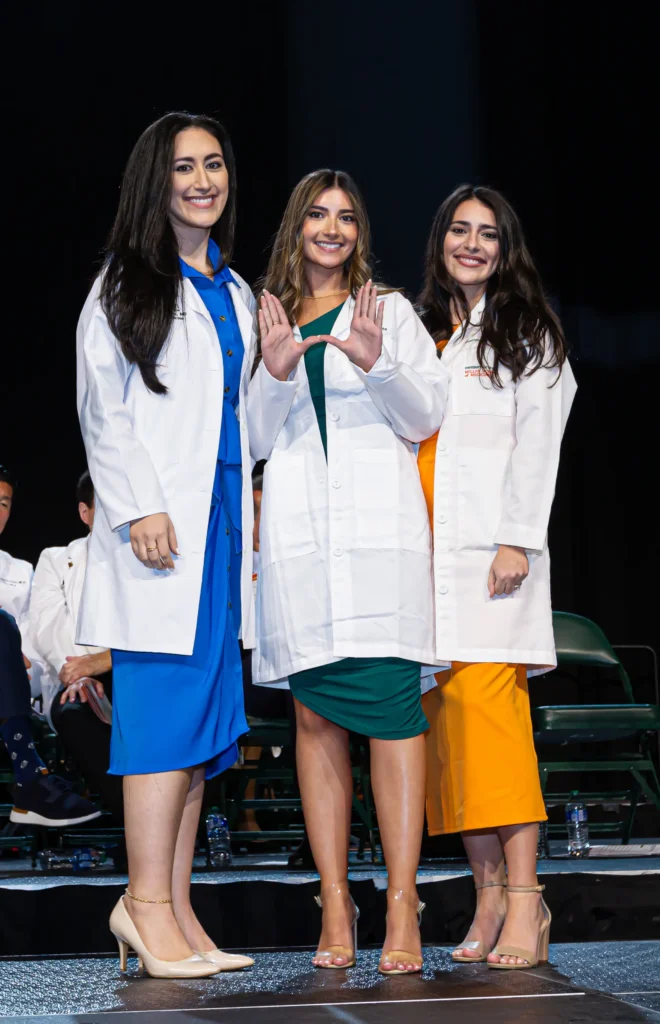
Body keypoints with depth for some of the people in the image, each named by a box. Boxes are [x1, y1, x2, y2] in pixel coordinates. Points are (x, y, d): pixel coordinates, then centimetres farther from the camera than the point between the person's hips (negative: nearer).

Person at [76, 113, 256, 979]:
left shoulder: (235, 294, 22)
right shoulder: (125, 285, 3)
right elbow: (102, 408, -4)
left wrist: (251, 516, 15)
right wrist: (139, 509, -14)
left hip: (225, 521, 7)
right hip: (160, 525, -6)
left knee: (205, 716, 3)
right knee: (165, 704, -13)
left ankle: (174, 909, 5)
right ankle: (148, 902, -11)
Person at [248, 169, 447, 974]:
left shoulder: (390, 311, 16)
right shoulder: (266, 320, 20)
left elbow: (426, 415, 7)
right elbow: (253, 441, 14)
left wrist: (377, 363, -11)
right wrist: (273, 375, -5)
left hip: (381, 529, -2)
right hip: (298, 535, 2)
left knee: (390, 703, -12)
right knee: (315, 714, -2)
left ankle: (402, 908, -14)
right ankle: (335, 906, 0)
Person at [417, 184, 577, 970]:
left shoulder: (525, 336, 7)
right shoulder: (420, 334, 21)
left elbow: (536, 444, -1)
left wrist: (517, 541, -13)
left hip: (489, 550, -5)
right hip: (422, 552, 5)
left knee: (487, 710, -16)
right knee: (446, 721, -2)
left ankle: (523, 899, -17)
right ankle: (489, 894, 0)